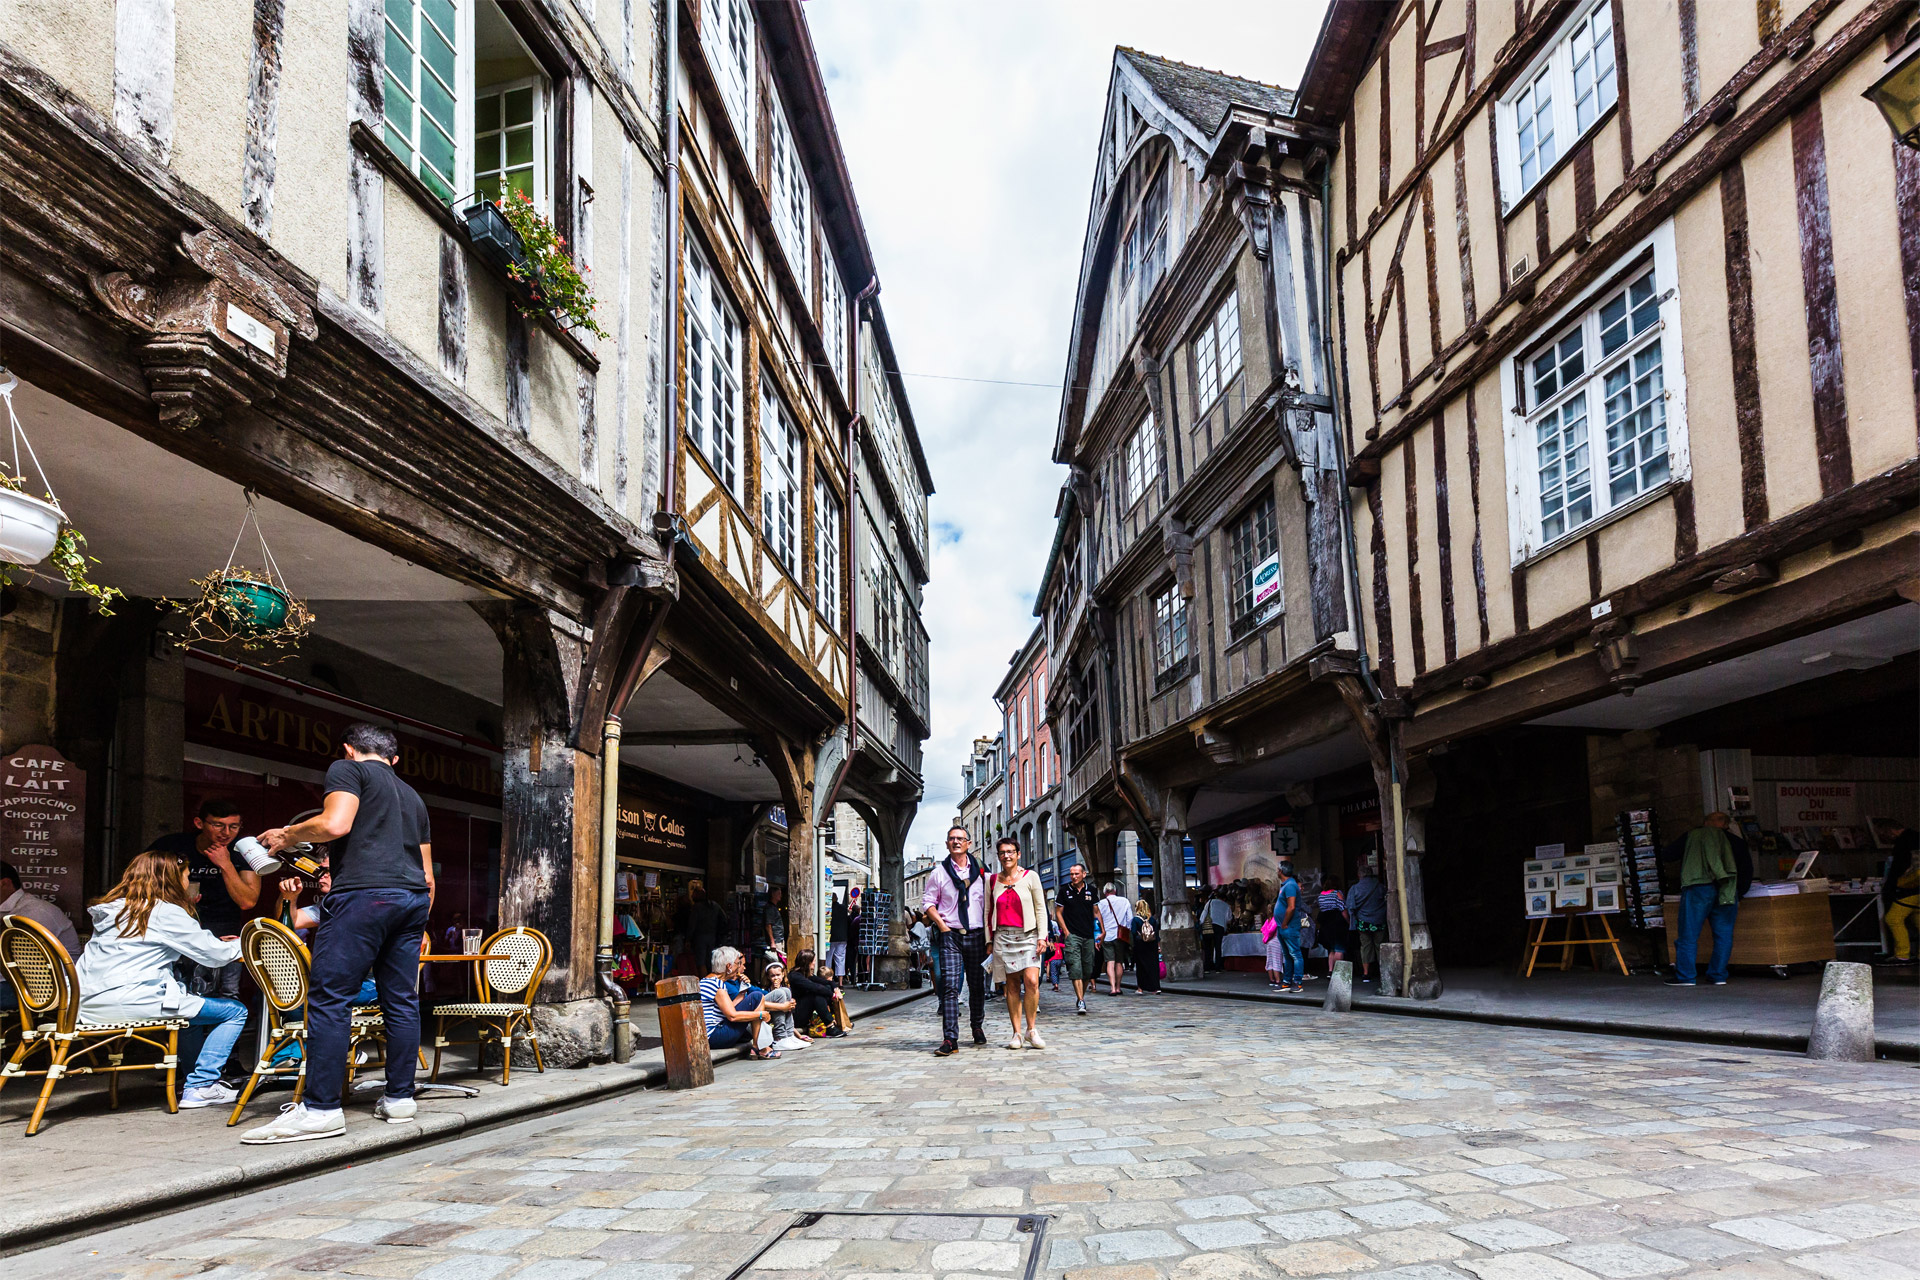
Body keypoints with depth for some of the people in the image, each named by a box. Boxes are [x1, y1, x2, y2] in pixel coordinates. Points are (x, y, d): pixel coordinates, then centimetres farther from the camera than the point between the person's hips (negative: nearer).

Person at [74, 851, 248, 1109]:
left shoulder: (113, 907, 18)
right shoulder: (167, 912, -6)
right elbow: (215, 955, -3)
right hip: (131, 1003, -9)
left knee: (190, 1002, 32)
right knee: (236, 1012, 0)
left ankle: (198, 1079, 27)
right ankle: (200, 1086, -3)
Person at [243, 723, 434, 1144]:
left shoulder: (347, 769, 8)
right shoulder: (413, 797, 28)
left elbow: (336, 824, -11)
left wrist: (286, 835, 5)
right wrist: (417, 927, 31)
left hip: (364, 892, -7)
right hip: (413, 899, 8)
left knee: (328, 998, -7)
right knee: (401, 1000, 9)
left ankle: (321, 1108, -10)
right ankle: (399, 1098, 11)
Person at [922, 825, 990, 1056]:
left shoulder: (980, 872, 8)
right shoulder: (939, 872, 4)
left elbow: (989, 902, 13)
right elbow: (928, 902, 7)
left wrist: (988, 929, 3)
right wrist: (940, 923, -6)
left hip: (976, 935, 2)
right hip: (950, 935, -2)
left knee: (977, 985, 10)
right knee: (950, 986, -12)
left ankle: (978, 1027, 31)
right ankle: (950, 1039, -15)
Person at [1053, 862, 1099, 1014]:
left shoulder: (1090, 890, 8)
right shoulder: (1064, 890, 0)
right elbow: (1058, 912, 3)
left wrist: (1101, 931, 7)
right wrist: (1066, 932, -5)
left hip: (1088, 936, 3)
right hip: (1072, 935, -3)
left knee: (1088, 969, 6)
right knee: (1075, 967, -14)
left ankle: (1081, 994, 26)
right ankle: (1080, 1001, -15)